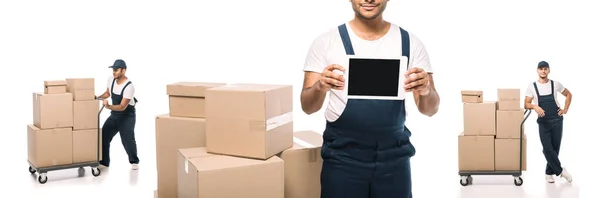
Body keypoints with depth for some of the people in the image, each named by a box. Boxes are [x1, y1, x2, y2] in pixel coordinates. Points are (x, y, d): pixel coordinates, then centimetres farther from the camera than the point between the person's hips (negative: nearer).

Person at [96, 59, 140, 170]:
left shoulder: (129, 87, -27)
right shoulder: (111, 80, -5)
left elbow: (122, 107, -29)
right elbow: (108, 93, 14)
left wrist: (108, 106, -44)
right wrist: (97, 98, -4)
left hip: (127, 116, -6)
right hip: (114, 114, 6)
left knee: (127, 139, -16)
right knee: (104, 136, -2)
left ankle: (134, 161, 8)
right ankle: (104, 162, 10)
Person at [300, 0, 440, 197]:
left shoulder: (410, 42, 1)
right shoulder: (326, 42, -3)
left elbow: (430, 109, 0)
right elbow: (308, 107, -5)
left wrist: (425, 90, -22)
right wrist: (320, 86, -26)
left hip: (394, 157, 2)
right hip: (342, 156, -2)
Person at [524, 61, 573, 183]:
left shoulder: (555, 84, 2)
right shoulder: (532, 87, -1)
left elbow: (569, 94, 16)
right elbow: (526, 104, -3)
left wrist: (565, 109, 6)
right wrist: (535, 106, -24)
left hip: (557, 120, 1)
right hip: (543, 121, -1)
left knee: (555, 148, 5)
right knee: (547, 148, -9)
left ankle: (549, 173, 17)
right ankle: (560, 171, 6)